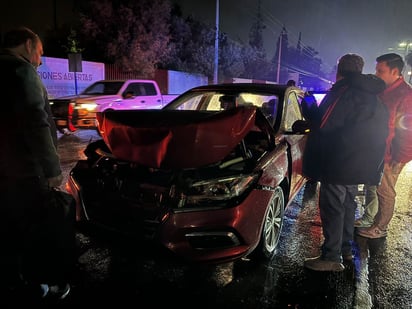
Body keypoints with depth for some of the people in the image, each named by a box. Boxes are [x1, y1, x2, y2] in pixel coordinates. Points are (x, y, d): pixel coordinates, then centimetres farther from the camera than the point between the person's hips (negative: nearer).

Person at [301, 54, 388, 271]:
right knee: (347, 205, 19)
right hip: (359, 165, 9)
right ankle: (345, 249, 31)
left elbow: (323, 125, -21)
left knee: (332, 208, -2)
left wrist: (308, 107, -5)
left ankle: (331, 257, 5)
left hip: (338, 164, -9)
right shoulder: (373, 97, 14)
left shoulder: (343, 92, -15)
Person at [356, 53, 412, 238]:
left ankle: (380, 228, 19)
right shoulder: (382, 91, 10)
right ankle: (368, 218, 35)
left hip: (388, 157, -8)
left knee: (385, 193, 5)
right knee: (371, 187, 19)